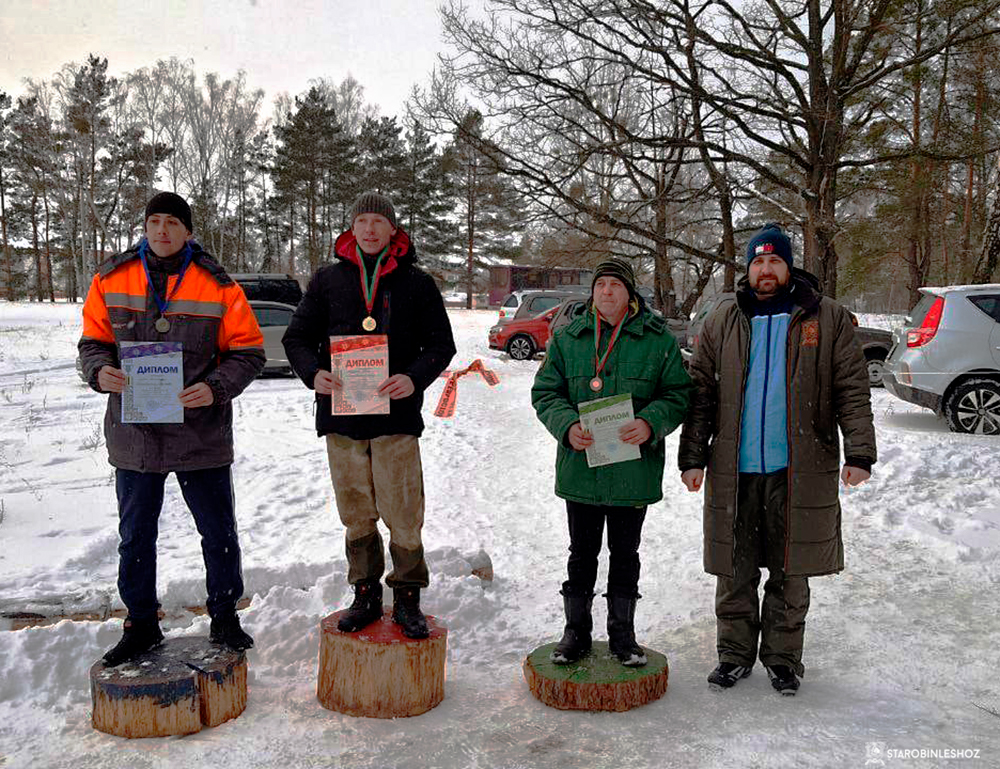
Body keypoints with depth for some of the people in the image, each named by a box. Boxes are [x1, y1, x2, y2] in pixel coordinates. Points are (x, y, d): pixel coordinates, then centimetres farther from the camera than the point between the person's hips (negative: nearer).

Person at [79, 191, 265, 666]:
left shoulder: (218, 285, -4)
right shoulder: (111, 279, 3)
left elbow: (248, 351, -3)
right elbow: (93, 340, 8)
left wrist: (216, 387, -20)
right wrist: (99, 370, -14)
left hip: (201, 435, -2)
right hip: (133, 433, 2)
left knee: (219, 532, 10)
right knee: (135, 536, 14)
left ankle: (224, 617, 29)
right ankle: (141, 624, 32)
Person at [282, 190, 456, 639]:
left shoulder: (416, 282, 6)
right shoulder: (328, 279, 10)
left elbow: (441, 343, 5)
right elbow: (297, 337, 11)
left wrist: (414, 379, -14)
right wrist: (313, 373, -10)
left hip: (396, 415, -2)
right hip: (341, 415, 2)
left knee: (402, 511, -2)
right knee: (356, 512, 10)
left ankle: (407, 598, 14)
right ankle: (365, 594, 25)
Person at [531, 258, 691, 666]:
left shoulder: (658, 339, 0)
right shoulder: (567, 338, 4)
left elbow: (677, 395, 0)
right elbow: (545, 392, 3)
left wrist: (649, 423, -20)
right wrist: (567, 426, -17)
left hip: (634, 472, -1)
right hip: (581, 468, 1)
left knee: (625, 554, 13)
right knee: (582, 553, 13)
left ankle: (622, 632, 29)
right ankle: (576, 630, 28)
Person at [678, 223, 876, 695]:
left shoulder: (828, 319, 4)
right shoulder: (722, 322, 8)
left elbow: (853, 391, 2)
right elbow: (701, 393, 8)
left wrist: (859, 454, -7)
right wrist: (693, 457, 2)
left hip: (798, 472, -1)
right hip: (733, 471, 1)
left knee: (790, 575, 10)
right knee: (735, 573, 9)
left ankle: (783, 658, 27)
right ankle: (735, 654, 25)